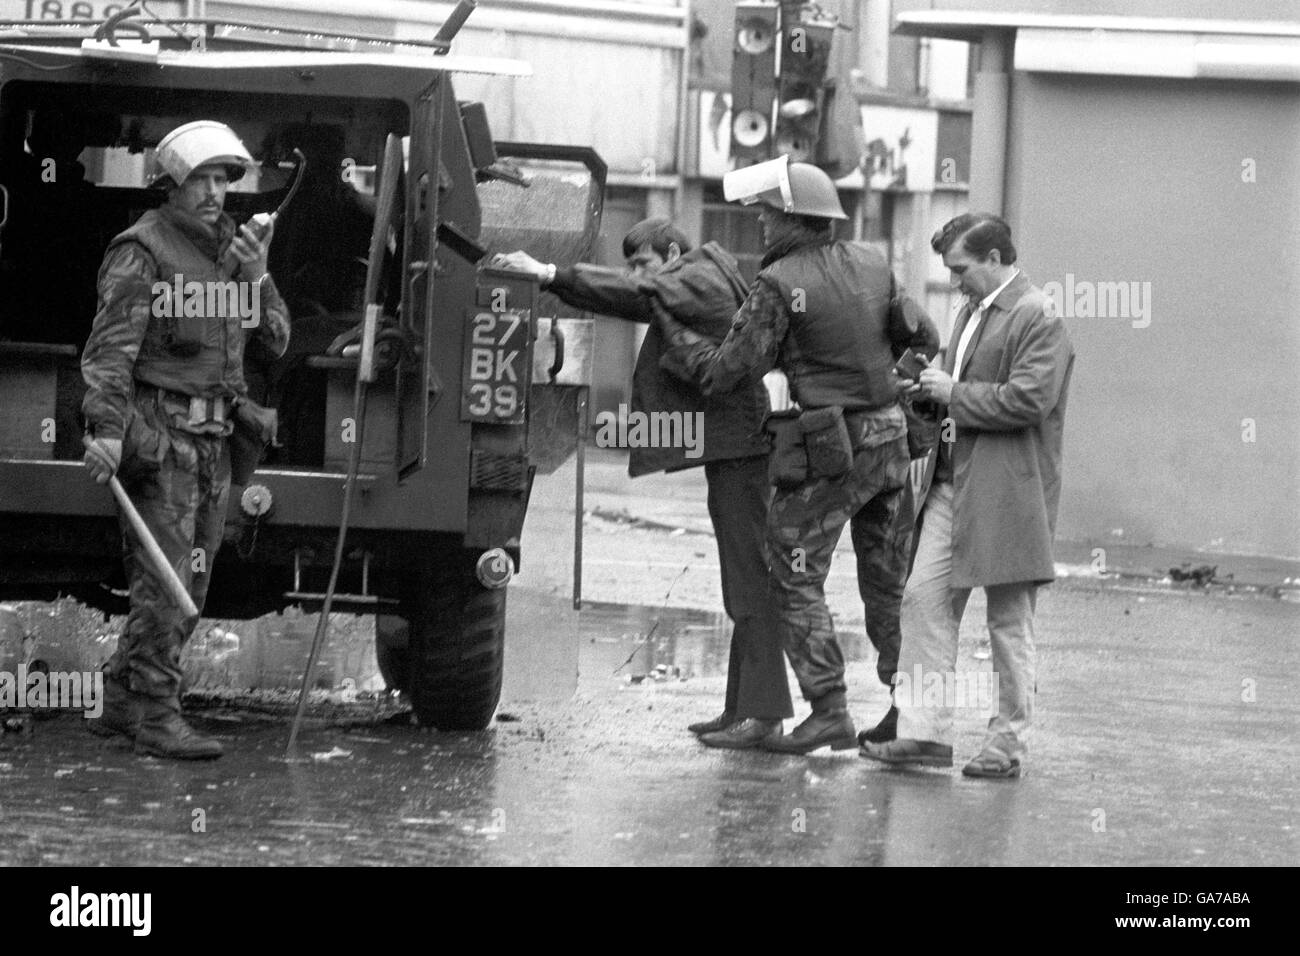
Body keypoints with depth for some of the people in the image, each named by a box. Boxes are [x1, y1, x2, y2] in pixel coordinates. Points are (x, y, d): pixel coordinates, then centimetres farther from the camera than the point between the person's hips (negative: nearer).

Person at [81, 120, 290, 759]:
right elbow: (109, 348, -15)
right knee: (163, 581, -12)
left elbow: (275, 341, 17)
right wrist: (107, 428, -27)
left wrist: (255, 278, 0)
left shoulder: (227, 248, 17)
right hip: (159, 434, -8)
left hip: (211, 439, 8)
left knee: (189, 584, 8)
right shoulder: (143, 252, -6)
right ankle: (157, 716, -12)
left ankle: (120, 703, 15)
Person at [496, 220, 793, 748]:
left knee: (751, 583, -10)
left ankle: (763, 711, -10)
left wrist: (550, 274, -25)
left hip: (737, 447, -11)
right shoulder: (703, 284, 21)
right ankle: (742, 707, 16)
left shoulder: (700, 282, -11)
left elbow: (636, 294, -23)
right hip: (728, 449, 11)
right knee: (742, 585, 12)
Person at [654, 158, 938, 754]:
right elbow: (918, 335, 17)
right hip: (889, 439, 7)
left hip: (827, 453, -7)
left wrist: (672, 330, 2)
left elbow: (727, 371, -11)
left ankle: (830, 713, -7)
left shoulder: (778, 285, -13)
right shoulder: (870, 265, 7)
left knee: (796, 582, 1)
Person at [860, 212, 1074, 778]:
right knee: (924, 599, 0)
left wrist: (954, 394, -13)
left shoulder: (1038, 318, -11)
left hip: (1006, 491, -9)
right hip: (953, 482, 9)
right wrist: (933, 388, 8)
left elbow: (1027, 399, -21)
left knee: (1008, 620, 2)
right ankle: (925, 731, 1)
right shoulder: (972, 313, 18)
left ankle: (1008, 741, 11)